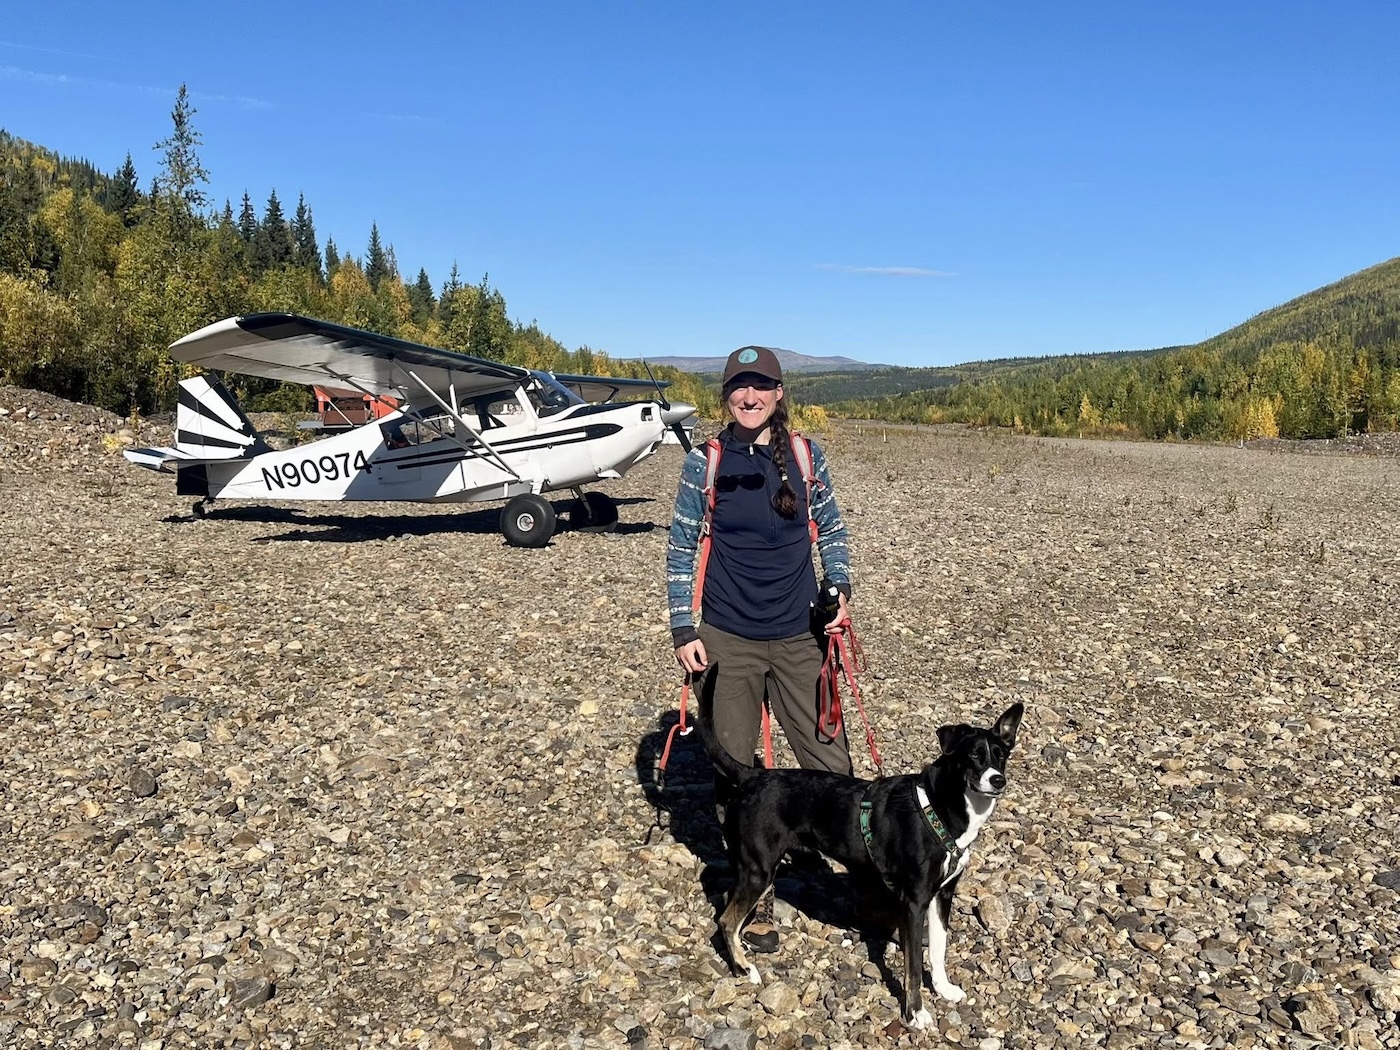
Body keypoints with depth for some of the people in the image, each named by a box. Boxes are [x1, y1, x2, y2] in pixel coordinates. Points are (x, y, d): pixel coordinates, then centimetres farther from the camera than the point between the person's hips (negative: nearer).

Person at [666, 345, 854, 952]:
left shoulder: (805, 457, 2)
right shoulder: (705, 463, -2)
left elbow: (831, 532, 11)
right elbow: (681, 550, 2)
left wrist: (840, 590, -5)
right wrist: (684, 631, -3)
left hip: (800, 636, 1)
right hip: (728, 641, -1)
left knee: (830, 760, 3)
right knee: (735, 773, 7)